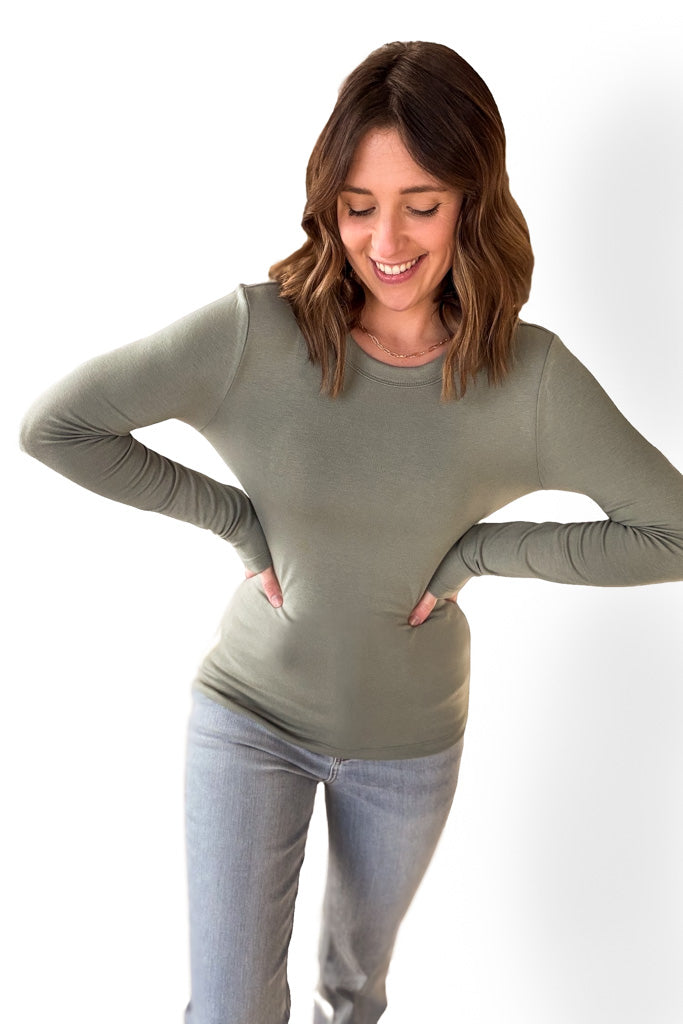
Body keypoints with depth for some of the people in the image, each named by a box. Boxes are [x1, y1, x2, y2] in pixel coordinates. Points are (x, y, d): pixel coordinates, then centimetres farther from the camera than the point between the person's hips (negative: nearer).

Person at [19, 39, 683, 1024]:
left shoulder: (531, 375, -18)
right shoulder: (253, 332, -21)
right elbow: (52, 426, -15)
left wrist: (478, 552, -16)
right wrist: (236, 517, -15)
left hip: (410, 738, 2)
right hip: (250, 713, -1)